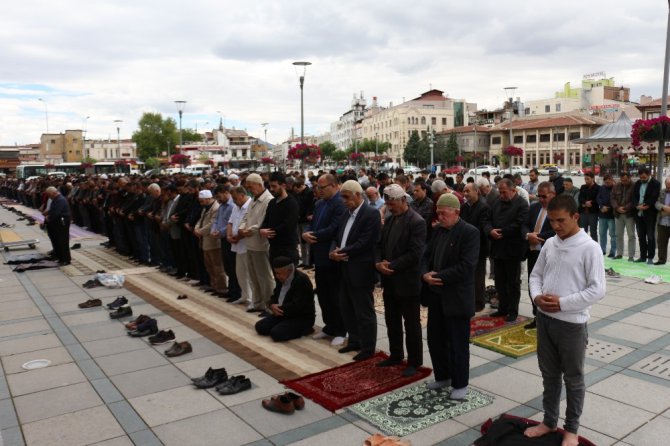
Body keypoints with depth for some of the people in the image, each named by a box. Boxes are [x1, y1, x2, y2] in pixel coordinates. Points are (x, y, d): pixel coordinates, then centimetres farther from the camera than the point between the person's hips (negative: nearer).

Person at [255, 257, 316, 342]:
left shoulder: (302, 280, -23)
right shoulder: (281, 279, 5)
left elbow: (296, 306, -28)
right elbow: (274, 296, 14)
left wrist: (279, 309, -17)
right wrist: (273, 305, -10)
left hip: (301, 318, -9)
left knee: (276, 333, -26)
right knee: (260, 327, -4)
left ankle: (304, 329, -4)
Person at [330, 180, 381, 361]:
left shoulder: (371, 214, -14)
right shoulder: (347, 214, 13)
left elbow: (364, 243, -21)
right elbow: (337, 237, 12)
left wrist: (342, 252, -15)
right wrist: (333, 251, -8)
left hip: (361, 271, -8)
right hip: (346, 270, 9)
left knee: (364, 312, 3)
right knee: (347, 309, 17)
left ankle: (368, 348, 17)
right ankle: (354, 341, 33)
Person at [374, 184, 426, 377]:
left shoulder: (417, 222, -15)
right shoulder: (389, 219, 10)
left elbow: (415, 253, -22)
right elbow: (380, 244, 11)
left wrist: (392, 266, -20)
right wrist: (378, 262, -8)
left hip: (407, 282, -7)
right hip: (390, 281, 8)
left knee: (411, 324, 6)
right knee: (392, 321, 17)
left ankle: (414, 361, 19)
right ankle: (396, 355, 33)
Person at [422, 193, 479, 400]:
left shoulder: (470, 232, -14)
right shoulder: (438, 230, 9)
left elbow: (466, 267, -22)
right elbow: (427, 256, 11)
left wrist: (439, 276, -20)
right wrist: (425, 274, -10)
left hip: (456, 298, -7)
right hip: (436, 295, 7)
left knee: (457, 344, 5)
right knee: (435, 339, 15)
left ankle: (460, 384, 22)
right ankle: (443, 377, 33)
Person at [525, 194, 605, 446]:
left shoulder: (589, 248, -14)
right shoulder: (549, 244, 4)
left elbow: (597, 290, -16)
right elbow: (536, 275, 12)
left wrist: (562, 303, -19)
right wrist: (537, 296, -8)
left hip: (572, 323, -5)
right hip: (545, 319, 5)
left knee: (573, 379, 11)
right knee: (549, 375, 18)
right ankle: (549, 421, 34)